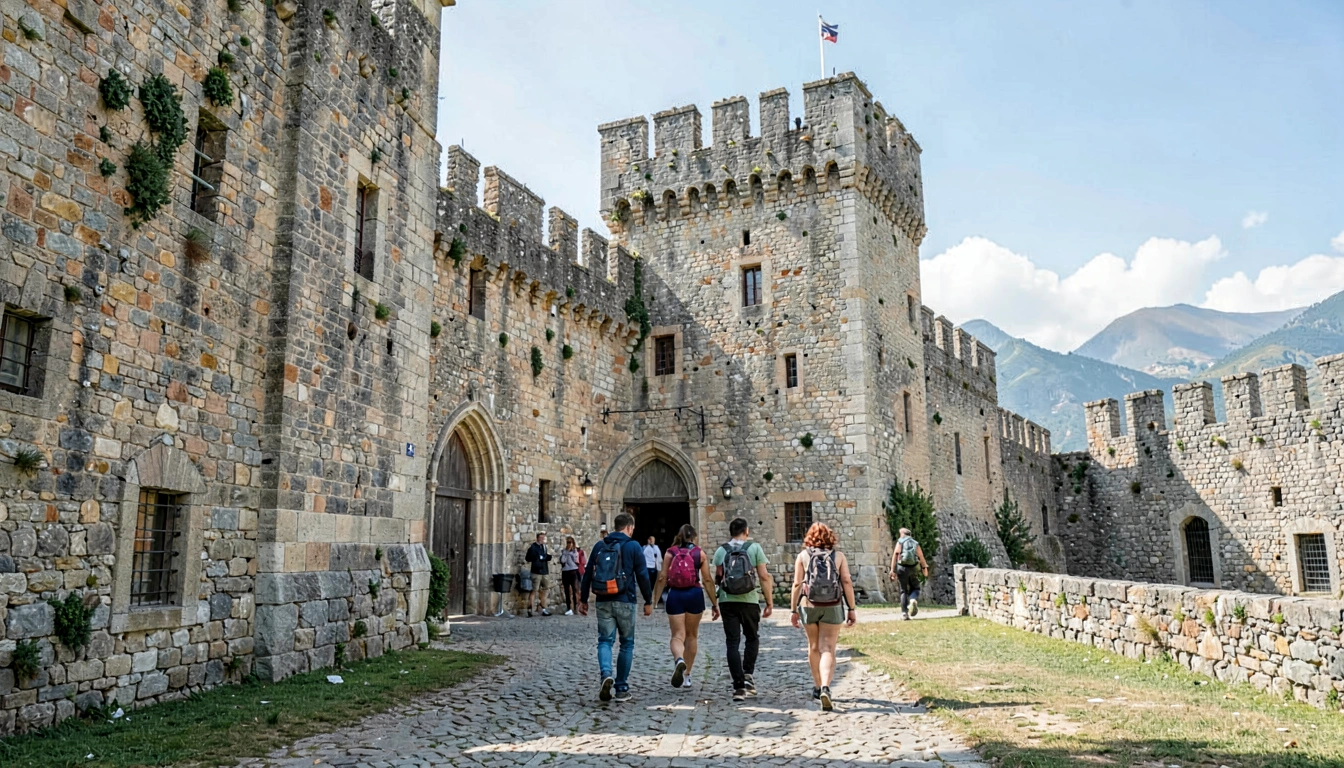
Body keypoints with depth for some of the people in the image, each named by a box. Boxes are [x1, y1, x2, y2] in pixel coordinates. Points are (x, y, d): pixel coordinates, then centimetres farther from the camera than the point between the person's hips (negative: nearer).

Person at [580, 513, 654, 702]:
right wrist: (648, 601, 3)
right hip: (625, 602, -2)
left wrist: (583, 600, 15)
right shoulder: (633, 546, -2)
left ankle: (606, 674, -22)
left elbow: (587, 574, 8)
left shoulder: (599, 546, 8)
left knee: (605, 640, 6)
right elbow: (642, 576, -4)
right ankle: (621, 688, 11)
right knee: (627, 644, 10)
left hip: (603, 602, 2)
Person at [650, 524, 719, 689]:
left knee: (677, 635, 1)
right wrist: (715, 604, 5)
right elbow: (707, 580, 0)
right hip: (695, 595, 1)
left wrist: (654, 601, 2)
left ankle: (679, 660, -32)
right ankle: (686, 676, 21)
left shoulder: (670, 553, 3)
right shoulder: (700, 553, 3)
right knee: (691, 635, 16)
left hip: (675, 595, -1)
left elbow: (662, 578, -2)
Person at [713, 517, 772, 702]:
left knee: (733, 643, 4)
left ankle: (739, 686, -2)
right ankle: (748, 674, 7)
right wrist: (769, 602, 1)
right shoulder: (755, 548, 0)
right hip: (749, 601, -1)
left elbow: (717, 579, 2)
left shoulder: (721, 551, 5)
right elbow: (764, 577, -4)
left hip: (727, 601, 1)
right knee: (752, 638, 20)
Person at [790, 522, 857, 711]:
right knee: (828, 649, -2)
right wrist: (851, 609, 0)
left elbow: (797, 584, -3)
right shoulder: (839, 557, 1)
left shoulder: (803, 556, 1)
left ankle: (817, 687, 29)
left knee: (814, 647, 18)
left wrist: (793, 610, 2)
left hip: (809, 606, 1)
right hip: (832, 608, -1)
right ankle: (825, 688, -22)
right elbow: (847, 582, -4)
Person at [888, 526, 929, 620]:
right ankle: (913, 601, -15)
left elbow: (895, 556, -6)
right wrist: (925, 570, 1)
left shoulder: (900, 542, 5)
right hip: (913, 569, 1)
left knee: (904, 591, 7)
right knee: (914, 588, 17)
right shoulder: (916, 544, 12)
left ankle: (904, 614, 0)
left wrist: (893, 570, -7)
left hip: (902, 567, -1)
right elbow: (921, 557, 1)